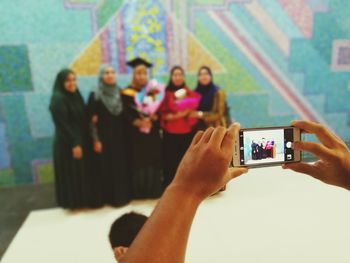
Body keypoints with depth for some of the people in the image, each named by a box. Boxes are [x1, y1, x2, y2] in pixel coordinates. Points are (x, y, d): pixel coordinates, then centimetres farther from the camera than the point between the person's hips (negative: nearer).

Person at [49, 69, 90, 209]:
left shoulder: (76, 95, 9)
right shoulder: (58, 99, -16)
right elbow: (62, 124, -20)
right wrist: (74, 144, -21)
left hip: (81, 139, 8)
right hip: (67, 143, -8)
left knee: (81, 171, 17)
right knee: (71, 174, 4)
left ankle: (81, 200, 32)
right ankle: (72, 202, 20)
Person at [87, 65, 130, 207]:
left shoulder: (120, 93, 7)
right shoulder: (95, 96, -7)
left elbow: (124, 116, 10)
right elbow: (91, 120, -9)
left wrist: (126, 135, 5)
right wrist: (96, 140, -12)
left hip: (119, 136, 4)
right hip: (103, 137, -4)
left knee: (120, 166, 10)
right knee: (105, 168, 3)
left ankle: (121, 195, 25)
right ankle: (107, 197, 19)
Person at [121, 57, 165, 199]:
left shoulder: (153, 90, 11)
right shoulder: (127, 93, -1)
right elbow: (126, 115, -9)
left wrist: (154, 117, -14)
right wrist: (138, 122, -24)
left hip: (152, 134, 4)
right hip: (135, 135, -3)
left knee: (154, 162, 6)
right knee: (138, 163, 0)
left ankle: (154, 190, 19)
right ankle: (139, 192, 14)